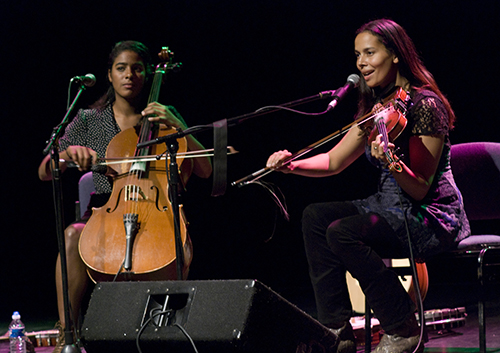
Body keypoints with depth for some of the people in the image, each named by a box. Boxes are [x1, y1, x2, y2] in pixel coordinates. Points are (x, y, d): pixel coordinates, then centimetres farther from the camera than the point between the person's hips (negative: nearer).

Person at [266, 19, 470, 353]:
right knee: (315, 216, -5)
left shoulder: (424, 104, -17)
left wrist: (391, 162, -41)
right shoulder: (376, 107, 9)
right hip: (390, 208, 9)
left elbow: (420, 190, -22)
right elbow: (334, 161, 13)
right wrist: (292, 165, -5)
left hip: (432, 217, -9)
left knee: (343, 232, -26)